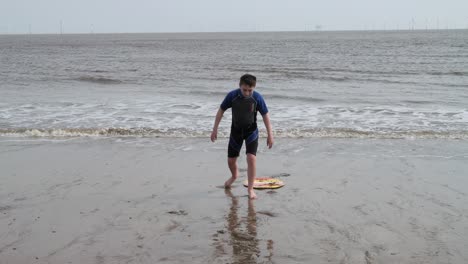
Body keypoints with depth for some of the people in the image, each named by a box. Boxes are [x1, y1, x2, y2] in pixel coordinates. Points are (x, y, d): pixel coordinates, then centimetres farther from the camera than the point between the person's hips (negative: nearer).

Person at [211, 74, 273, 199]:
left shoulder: (257, 98, -18)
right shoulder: (232, 95, -17)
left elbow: (265, 115, -6)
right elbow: (221, 110, -4)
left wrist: (270, 134, -4)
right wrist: (215, 129, -3)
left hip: (251, 131, -2)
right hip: (236, 130, 2)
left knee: (251, 158, -18)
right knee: (231, 160, 10)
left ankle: (250, 189, -6)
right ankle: (234, 175, 45)